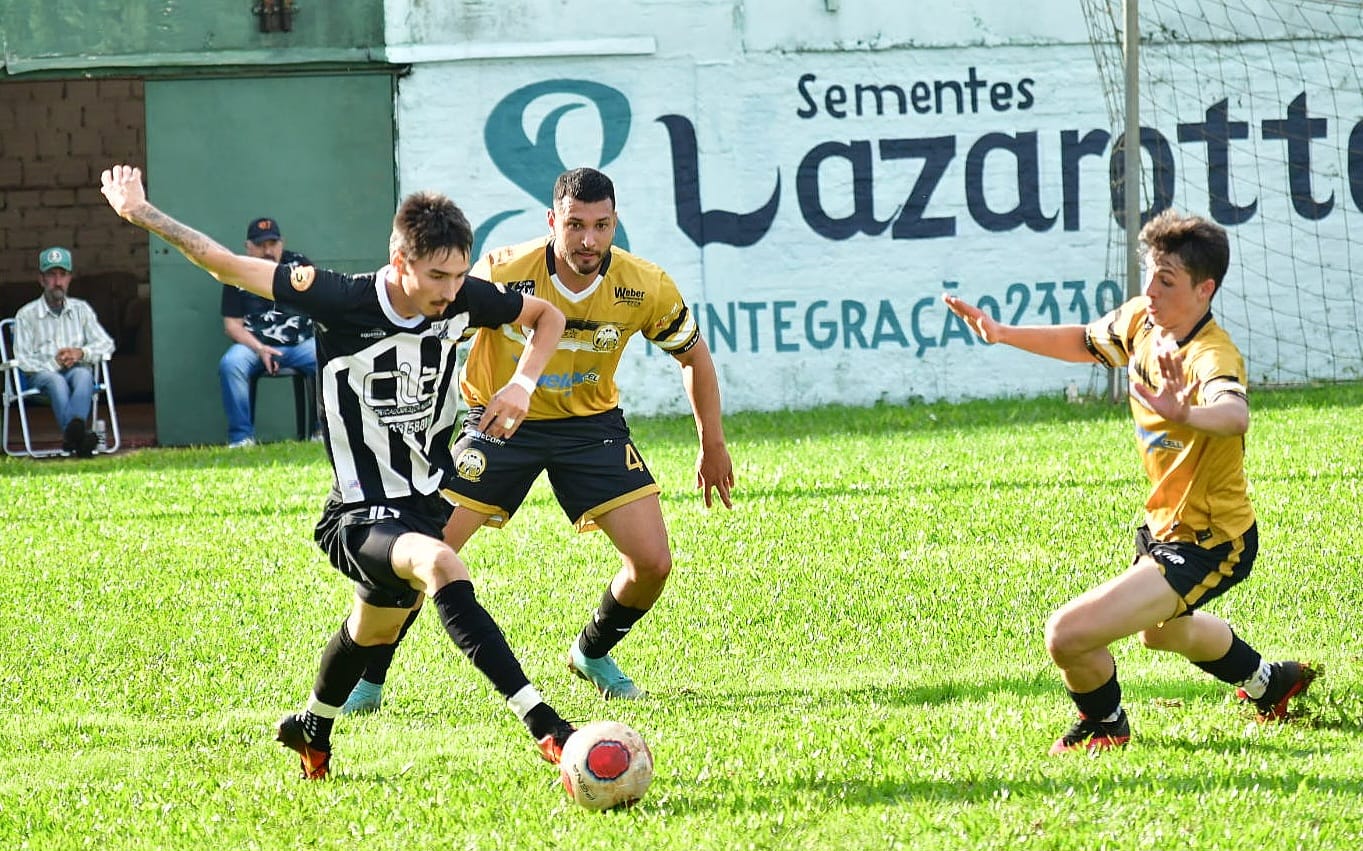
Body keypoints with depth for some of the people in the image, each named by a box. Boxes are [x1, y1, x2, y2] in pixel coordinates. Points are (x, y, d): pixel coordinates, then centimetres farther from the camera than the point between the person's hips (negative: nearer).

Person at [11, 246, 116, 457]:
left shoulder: (81, 309, 17)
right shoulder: (27, 315, 7)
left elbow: (106, 344, 12)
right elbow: (22, 360, -1)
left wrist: (82, 353, -8)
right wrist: (54, 364, -16)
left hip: (77, 370, 2)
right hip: (42, 374, -2)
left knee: (83, 375, -36)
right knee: (57, 382, -38)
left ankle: (73, 433, -62)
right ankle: (79, 435, -62)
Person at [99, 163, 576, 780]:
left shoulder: (463, 301, -8)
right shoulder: (341, 301, -20)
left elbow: (547, 316, 10)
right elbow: (228, 266, -15)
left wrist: (521, 384, -6)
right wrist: (141, 213, -16)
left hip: (426, 504, 6)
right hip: (361, 516, -6)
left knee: (372, 631, 26)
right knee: (441, 565, -35)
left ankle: (310, 730, 56)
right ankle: (544, 728, -41)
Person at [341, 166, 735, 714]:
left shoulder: (645, 289, -17)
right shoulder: (502, 273, -24)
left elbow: (693, 356, 2)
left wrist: (713, 448, 6)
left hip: (592, 422, 2)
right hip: (500, 420, -2)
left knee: (652, 563, -10)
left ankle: (593, 654, 21)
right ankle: (367, 683, 5)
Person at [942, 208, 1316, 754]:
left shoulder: (1212, 357, -32)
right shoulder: (1140, 320, -7)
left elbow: (1236, 415, -55)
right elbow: (1086, 343, 15)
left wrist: (1185, 414, -76)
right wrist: (1003, 335, 4)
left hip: (1208, 544, -10)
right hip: (1165, 524, 10)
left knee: (1068, 635, -20)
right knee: (1160, 630, 39)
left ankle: (1104, 724, 13)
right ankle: (1267, 682, 64)